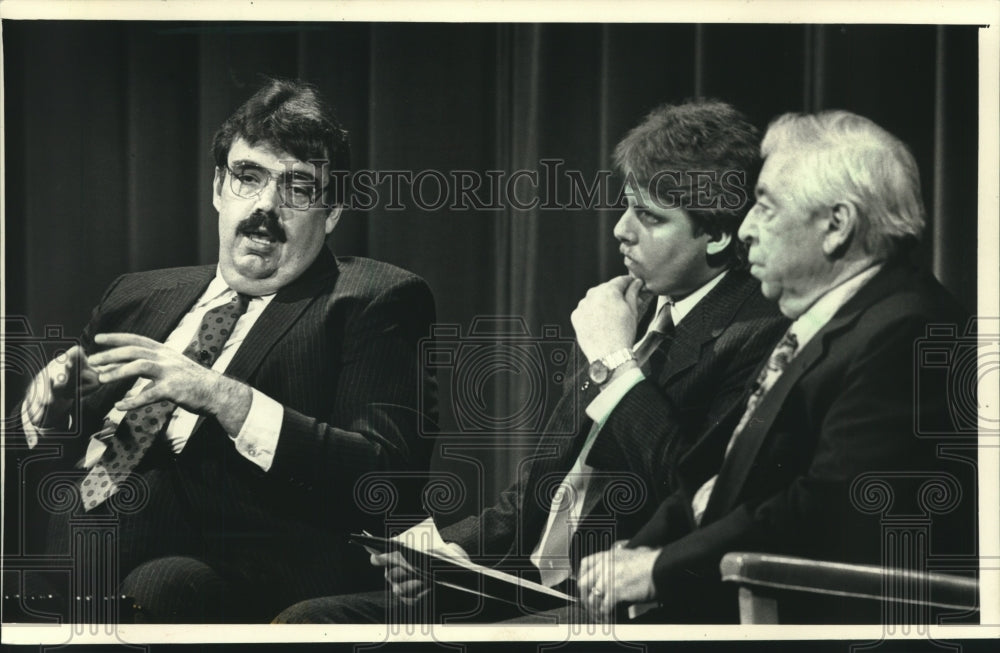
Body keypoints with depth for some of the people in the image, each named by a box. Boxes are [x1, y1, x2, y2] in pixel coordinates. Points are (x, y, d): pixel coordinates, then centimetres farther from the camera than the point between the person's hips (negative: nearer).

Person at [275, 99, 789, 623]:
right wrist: (456, 545, 4)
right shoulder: (628, 310, 17)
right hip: (525, 586, 9)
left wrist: (615, 361, -11)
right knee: (305, 621, -5)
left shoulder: (758, 336, -11)